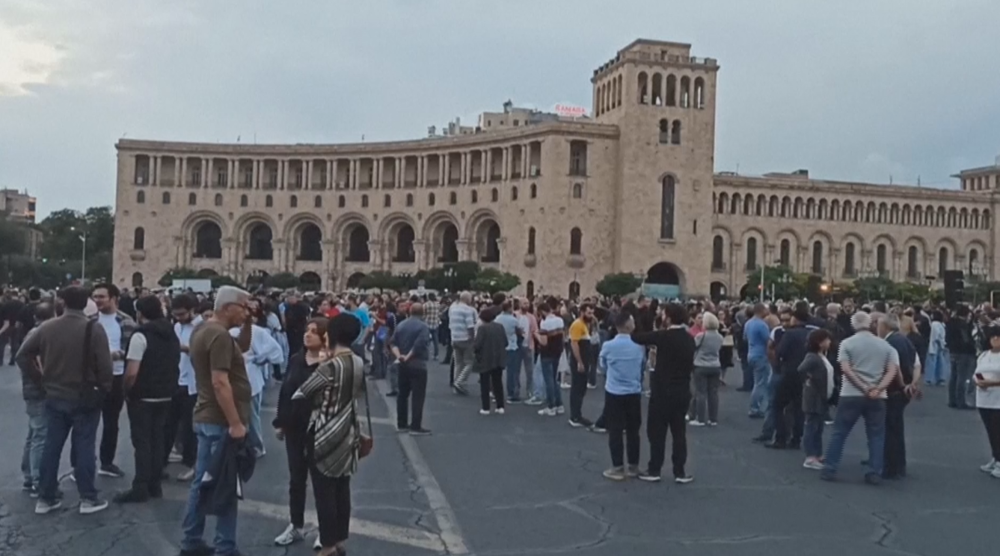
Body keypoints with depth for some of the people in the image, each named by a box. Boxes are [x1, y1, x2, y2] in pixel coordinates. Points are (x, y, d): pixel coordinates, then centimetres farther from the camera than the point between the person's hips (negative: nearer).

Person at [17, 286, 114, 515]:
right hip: (85, 398, -4)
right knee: (84, 448, 2)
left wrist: (41, 379, 11)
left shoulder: (47, 328, -1)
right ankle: (88, 498, 7)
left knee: (51, 447, 12)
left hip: (55, 397, 4)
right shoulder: (94, 329, -14)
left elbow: (23, 356, 3)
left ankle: (45, 498, 18)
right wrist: (104, 389, 0)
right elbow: (104, 365, -16)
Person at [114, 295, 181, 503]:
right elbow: (175, 366, 14)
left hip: (143, 397, -7)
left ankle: (140, 488, 0)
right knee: (158, 440, 11)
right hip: (165, 396, 7)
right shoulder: (172, 335, 10)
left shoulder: (141, 335, -15)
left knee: (142, 442, -2)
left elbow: (132, 372, -20)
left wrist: (126, 390, -5)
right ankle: (154, 485, 16)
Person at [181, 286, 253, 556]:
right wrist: (235, 423, -25)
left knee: (202, 481, 16)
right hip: (221, 421, -10)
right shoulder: (220, 335, -21)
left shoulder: (204, 329, 11)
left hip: (206, 418, 10)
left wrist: (248, 323, 7)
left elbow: (243, 347, 24)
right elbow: (220, 383, -26)